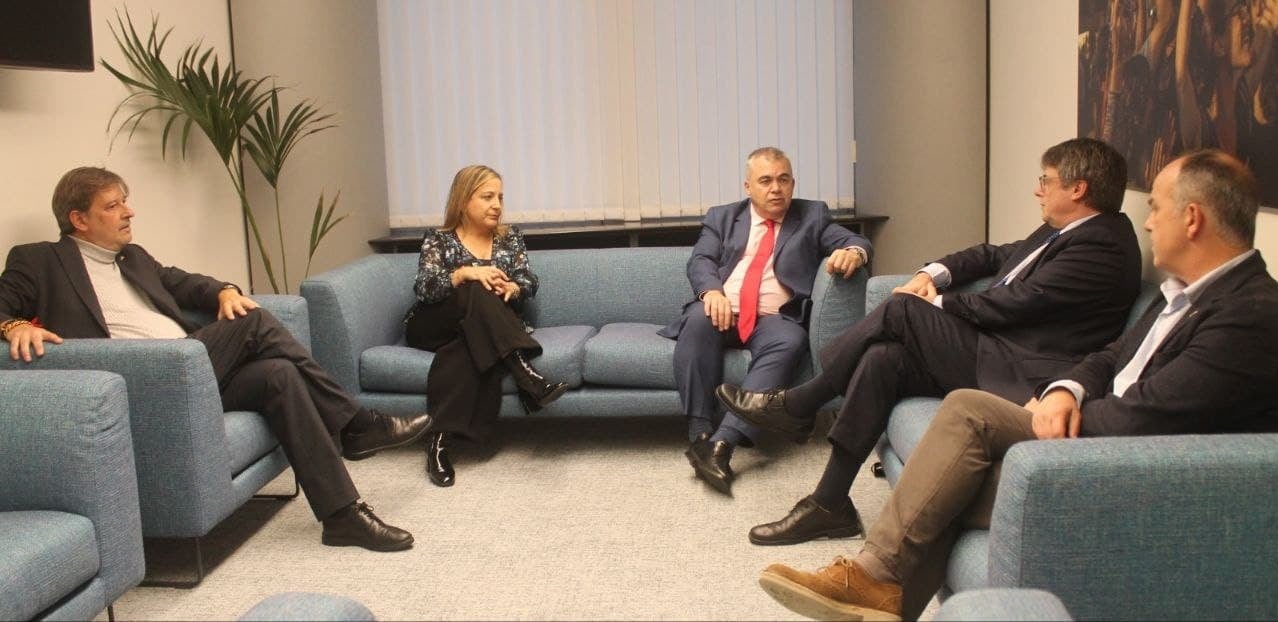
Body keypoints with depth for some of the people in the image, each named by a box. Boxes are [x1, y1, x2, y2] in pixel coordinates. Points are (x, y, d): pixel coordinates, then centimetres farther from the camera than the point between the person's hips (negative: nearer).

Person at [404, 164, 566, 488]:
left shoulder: (510, 237, 13)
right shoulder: (438, 240, 3)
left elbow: (530, 282, 2)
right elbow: (423, 288, -12)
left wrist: (512, 288, -23)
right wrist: (465, 272, -30)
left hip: (480, 331, 3)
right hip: (433, 327, -2)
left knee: (465, 352, -38)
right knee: (476, 291, -35)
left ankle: (441, 440, -43)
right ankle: (527, 376, -48)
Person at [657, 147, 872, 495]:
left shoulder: (813, 216, 19)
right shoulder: (723, 217, 20)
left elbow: (855, 241, 7)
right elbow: (700, 260, 6)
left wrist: (853, 252, -19)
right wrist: (711, 290, -17)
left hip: (775, 319, 0)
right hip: (723, 311, 1)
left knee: (789, 341, -35)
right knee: (698, 320, -34)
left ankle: (722, 443, -44)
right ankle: (700, 434, -31)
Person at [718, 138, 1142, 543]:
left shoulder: (1101, 245, -12)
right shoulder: (1061, 232, 19)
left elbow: (1010, 304, -17)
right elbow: (994, 255, 27)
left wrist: (933, 303, -2)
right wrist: (934, 274, 7)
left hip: (1014, 374, -9)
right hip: (993, 349, 9)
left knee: (902, 310, -18)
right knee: (883, 358, -11)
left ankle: (795, 406, -5)